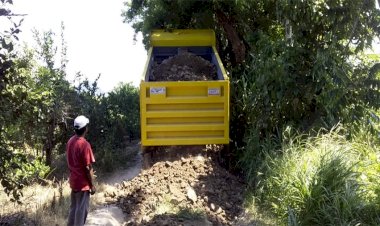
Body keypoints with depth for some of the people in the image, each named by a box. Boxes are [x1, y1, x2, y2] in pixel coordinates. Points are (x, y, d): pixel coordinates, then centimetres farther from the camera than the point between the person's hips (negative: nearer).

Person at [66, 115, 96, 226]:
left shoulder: (70, 141, 4)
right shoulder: (84, 144, -21)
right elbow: (88, 168, -19)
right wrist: (92, 185, -11)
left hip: (73, 181, 8)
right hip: (83, 183, -8)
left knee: (73, 207, 17)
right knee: (81, 210, 1)